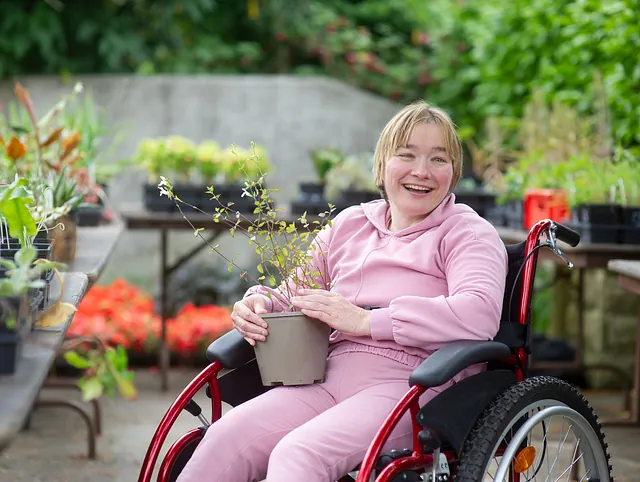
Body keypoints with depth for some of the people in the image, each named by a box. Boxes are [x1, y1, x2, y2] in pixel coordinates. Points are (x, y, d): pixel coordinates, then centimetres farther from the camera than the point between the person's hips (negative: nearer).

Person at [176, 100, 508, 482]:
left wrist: (367, 320, -17)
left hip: (408, 382, -5)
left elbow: (480, 314, -14)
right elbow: (294, 297, 30)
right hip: (331, 374, 5)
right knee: (225, 438, -21)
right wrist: (258, 304, 3)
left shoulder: (468, 232, 6)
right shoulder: (349, 224, 24)